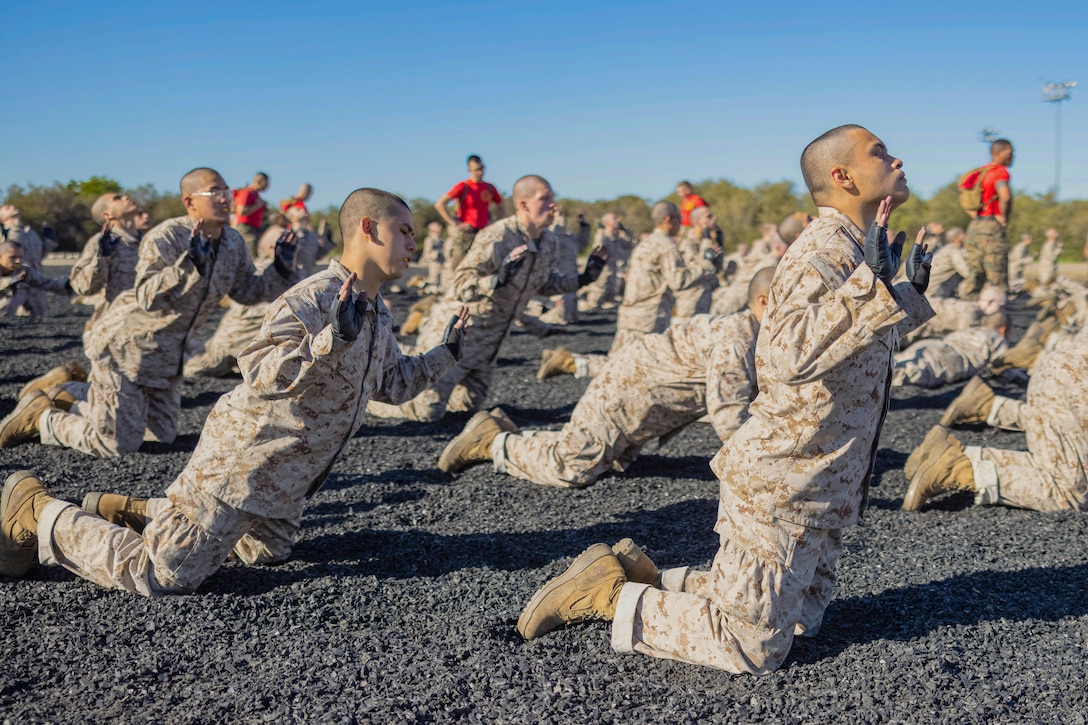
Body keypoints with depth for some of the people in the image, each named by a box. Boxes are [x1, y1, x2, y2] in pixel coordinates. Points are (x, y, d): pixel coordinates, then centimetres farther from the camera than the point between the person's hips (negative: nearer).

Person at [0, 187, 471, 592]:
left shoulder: (378, 317, 8)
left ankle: (121, 510, 30)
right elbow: (260, 376, -34)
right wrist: (335, 336, -44)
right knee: (160, 575, -12)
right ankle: (38, 512, 9)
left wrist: (446, 353, 14)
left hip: (285, 476, 10)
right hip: (245, 459, -10)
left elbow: (393, 384, 20)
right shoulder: (312, 299, -23)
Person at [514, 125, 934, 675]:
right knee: (752, 647, -6)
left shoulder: (852, 248, 11)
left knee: (801, 622, 20)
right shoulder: (825, 251, -20)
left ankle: (647, 577, 23)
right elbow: (790, 356, -38)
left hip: (818, 486, 10)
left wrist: (907, 294, 19)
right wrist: (872, 284, -38)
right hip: (782, 483, -10)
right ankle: (608, 594, 5)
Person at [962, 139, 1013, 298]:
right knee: (998, 279, -5)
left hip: (974, 225, 8)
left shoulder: (980, 172, 16)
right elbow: (1005, 197, -26)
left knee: (975, 274, 12)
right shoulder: (1000, 171, -10)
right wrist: (1004, 218, -12)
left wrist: (975, 215, 15)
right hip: (991, 226, -8)